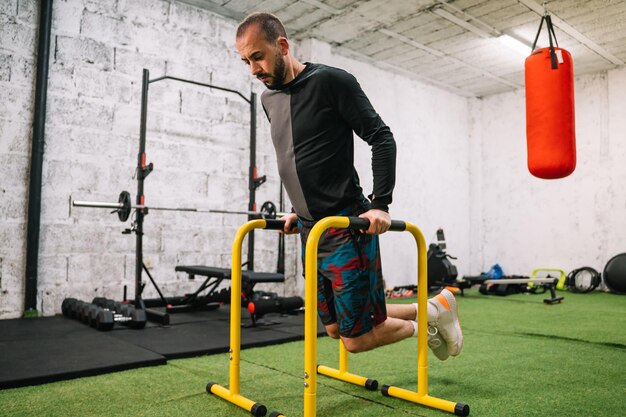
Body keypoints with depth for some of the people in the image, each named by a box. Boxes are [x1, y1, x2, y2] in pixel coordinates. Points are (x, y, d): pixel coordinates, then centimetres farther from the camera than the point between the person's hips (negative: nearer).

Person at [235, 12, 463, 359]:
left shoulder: (330, 82, -11)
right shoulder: (269, 99, 12)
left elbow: (382, 139, -11)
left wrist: (380, 205, -18)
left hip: (347, 230, -8)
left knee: (357, 337, -3)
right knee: (336, 328, 16)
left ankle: (433, 313, 23)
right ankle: (423, 311, 34)